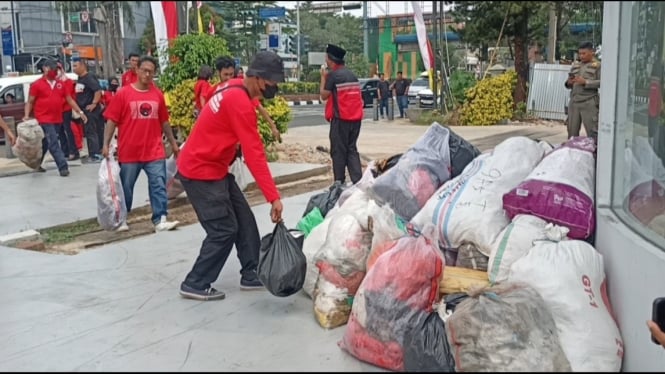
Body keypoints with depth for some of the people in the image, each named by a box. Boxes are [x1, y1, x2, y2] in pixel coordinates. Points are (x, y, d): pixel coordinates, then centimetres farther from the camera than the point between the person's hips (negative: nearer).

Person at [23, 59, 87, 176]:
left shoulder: (60, 84, 10)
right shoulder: (37, 84, -3)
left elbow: (70, 100, 12)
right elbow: (30, 102, -1)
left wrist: (80, 112, 5)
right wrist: (26, 115, -14)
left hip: (57, 119, 5)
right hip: (44, 119, -5)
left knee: (45, 143, 16)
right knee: (53, 143, -11)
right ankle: (63, 167, -13)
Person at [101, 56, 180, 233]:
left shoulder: (158, 95, 4)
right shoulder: (123, 94, -4)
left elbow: (164, 122, 14)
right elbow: (111, 120, -4)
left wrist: (173, 143, 17)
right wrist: (106, 144, -11)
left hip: (155, 151, 2)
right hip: (129, 152, -2)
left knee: (159, 185, -3)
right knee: (125, 188, 11)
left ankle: (160, 220, 0)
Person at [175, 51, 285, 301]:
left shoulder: (236, 88, 4)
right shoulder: (240, 101, -26)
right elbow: (254, 153, -29)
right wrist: (274, 197, -29)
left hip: (214, 168, 9)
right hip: (201, 172, -9)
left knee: (244, 221, 10)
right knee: (224, 229, -5)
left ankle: (251, 274, 18)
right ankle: (195, 284, 7)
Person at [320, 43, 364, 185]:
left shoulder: (333, 75, -9)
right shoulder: (352, 75, 12)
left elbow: (324, 95, -4)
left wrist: (323, 78, 6)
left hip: (340, 118, -6)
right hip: (355, 117, 6)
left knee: (339, 150, 2)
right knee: (352, 149, 11)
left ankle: (339, 182, 6)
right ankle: (358, 180, 3)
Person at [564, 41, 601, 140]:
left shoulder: (597, 65, 3)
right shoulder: (575, 65, 19)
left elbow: (601, 83, -8)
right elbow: (568, 84, 23)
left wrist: (585, 82, -15)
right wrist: (568, 83, 0)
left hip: (589, 103, -5)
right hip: (574, 102, 6)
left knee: (592, 132, -7)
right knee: (572, 132, 8)